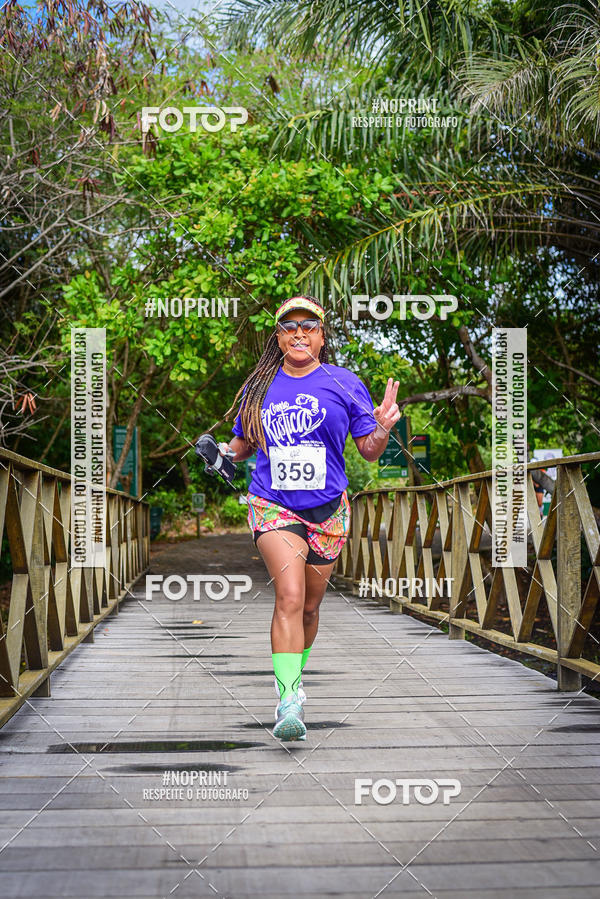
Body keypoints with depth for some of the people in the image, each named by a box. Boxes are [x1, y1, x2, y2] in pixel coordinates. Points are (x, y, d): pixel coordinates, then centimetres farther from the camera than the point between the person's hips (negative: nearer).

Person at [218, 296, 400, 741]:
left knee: (309, 606, 12)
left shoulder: (344, 383, 2)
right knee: (289, 596, -20)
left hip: (327, 510, 1)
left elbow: (369, 452, 3)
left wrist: (382, 430, -18)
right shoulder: (260, 386, 6)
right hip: (273, 505, -1)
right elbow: (243, 443, 19)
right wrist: (220, 452, -3)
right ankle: (289, 702, -24)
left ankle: (295, 676, 37)